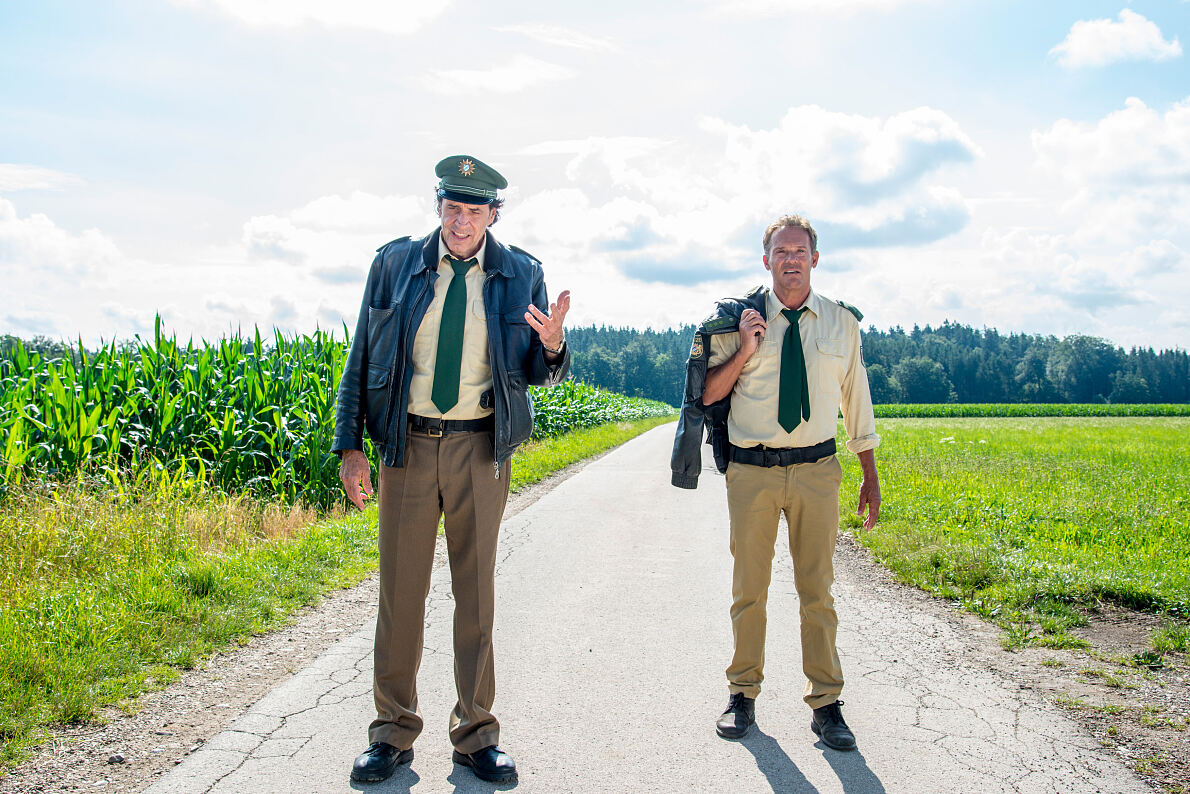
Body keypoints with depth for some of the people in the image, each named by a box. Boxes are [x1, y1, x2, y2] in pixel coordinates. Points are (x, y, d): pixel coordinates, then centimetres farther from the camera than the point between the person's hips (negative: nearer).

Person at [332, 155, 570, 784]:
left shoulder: (520, 276, 3)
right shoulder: (395, 264, 3)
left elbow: (538, 375, 6)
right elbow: (361, 358, 6)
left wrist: (552, 344, -17)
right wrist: (349, 445, 0)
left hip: (480, 449, 0)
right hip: (407, 444, 0)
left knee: (477, 592, 7)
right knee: (400, 591, 6)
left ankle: (476, 736, 21)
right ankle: (393, 733, 22)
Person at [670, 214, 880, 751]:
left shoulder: (842, 322, 7)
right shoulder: (740, 320, 0)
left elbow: (856, 400, 13)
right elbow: (706, 395, 1)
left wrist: (871, 477, 14)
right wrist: (744, 351, -14)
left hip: (816, 470, 1)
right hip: (751, 470, -1)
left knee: (817, 590, 6)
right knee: (749, 589, 7)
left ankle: (825, 703, 17)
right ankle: (743, 696, 22)